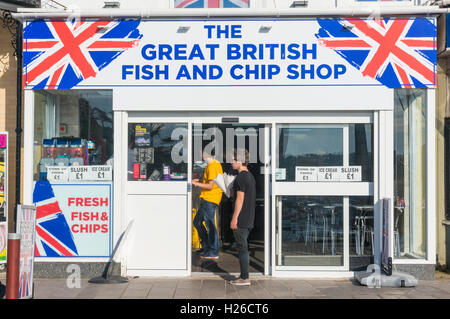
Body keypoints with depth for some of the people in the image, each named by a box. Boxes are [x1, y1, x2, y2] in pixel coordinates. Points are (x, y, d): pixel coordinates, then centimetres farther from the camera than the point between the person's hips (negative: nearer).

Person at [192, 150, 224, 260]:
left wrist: (196, 183, -12)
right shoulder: (216, 164, 16)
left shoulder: (212, 166, -15)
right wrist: (200, 181, 16)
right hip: (206, 200, 10)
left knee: (210, 225, -5)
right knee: (197, 222, 16)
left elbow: (210, 186, -18)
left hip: (210, 200, -10)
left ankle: (214, 252, 3)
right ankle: (206, 247, 22)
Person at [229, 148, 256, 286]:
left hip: (241, 220, -10)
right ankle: (243, 276, 18)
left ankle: (245, 278, -3)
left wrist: (234, 218, -18)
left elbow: (240, 199, -18)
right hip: (249, 220, 10)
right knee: (243, 247, 13)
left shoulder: (241, 177, -13)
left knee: (242, 247, -5)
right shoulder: (250, 176, 16)